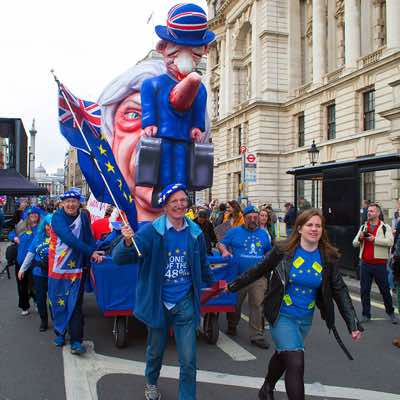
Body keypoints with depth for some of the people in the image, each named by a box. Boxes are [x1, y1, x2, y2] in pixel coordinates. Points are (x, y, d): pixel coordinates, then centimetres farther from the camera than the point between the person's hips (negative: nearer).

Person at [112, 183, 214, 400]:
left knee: (188, 360, 1)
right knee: (156, 351, 21)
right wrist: (127, 242, -43)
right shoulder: (151, 231, -14)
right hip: (158, 302, -1)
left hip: (185, 303, 1)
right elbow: (119, 258, -22)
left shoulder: (195, 232, -3)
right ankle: (151, 382, 52)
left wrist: (213, 283, 29)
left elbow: (202, 265, 15)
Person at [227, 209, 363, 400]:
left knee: (283, 356, 24)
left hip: (306, 319, 4)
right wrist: (232, 286, 3)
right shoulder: (283, 251, -15)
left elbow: (340, 291, -4)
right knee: (296, 364, -15)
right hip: (282, 316, -4)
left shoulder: (328, 258, -7)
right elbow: (258, 271, -4)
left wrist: (354, 324, -8)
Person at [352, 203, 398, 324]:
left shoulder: (385, 227, 0)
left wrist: (374, 239, -20)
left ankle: (390, 313, 24)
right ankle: (366, 314, 16)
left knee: (385, 289, 6)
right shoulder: (363, 227, 14)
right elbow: (354, 243, 10)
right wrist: (360, 238, -9)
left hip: (379, 264, -4)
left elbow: (390, 242, -16)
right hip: (365, 263, 4)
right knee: (364, 290, 6)